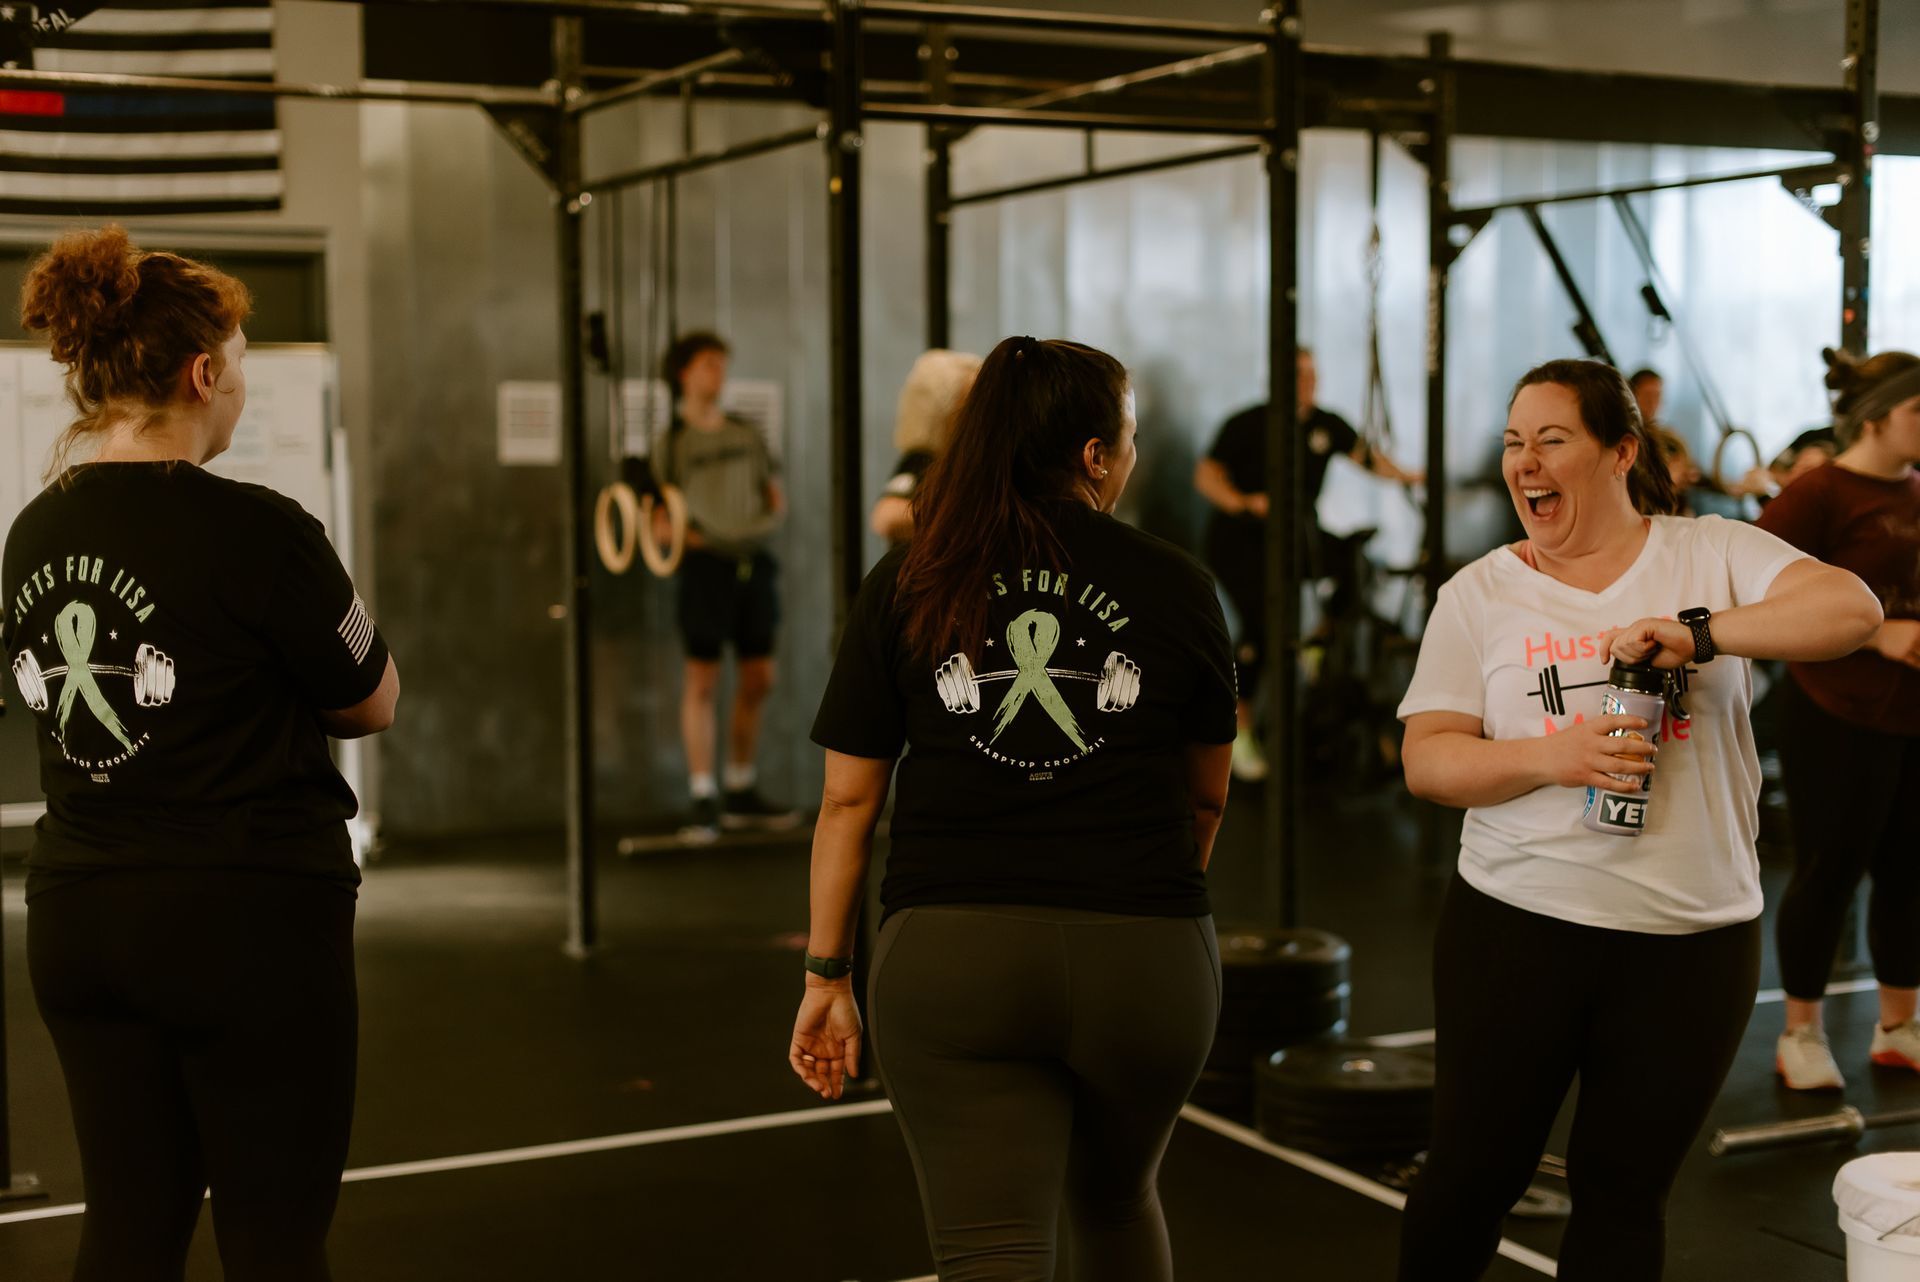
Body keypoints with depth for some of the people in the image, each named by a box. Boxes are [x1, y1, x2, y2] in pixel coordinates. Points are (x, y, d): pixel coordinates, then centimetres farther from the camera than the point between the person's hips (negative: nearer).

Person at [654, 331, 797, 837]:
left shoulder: (747, 434, 14)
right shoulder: (674, 440, 0)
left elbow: (774, 494, 20)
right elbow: (658, 522, -3)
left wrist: (773, 516, -1)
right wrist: (696, 537, -20)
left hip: (755, 562, 5)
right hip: (707, 565, -5)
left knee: (758, 680, 8)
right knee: (702, 682, -3)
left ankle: (742, 792, 20)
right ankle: (704, 799, 1)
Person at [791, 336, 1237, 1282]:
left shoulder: (906, 585, 2)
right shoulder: (1177, 588, 2)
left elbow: (848, 797, 2)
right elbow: (1208, 794, 13)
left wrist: (826, 973, 11)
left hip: (949, 957, -1)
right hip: (1144, 959, 1)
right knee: (1115, 1205, 27)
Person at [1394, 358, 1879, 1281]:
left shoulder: (1711, 557, 1)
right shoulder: (1479, 594, 3)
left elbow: (1853, 609, -13)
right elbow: (1426, 760, -2)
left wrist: (1699, 632, -25)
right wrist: (1552, 758, -20)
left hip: (1693, 938, 0)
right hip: (1518, 926, 0)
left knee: (1624, 1191, 11)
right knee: (1472, 1176, 7)